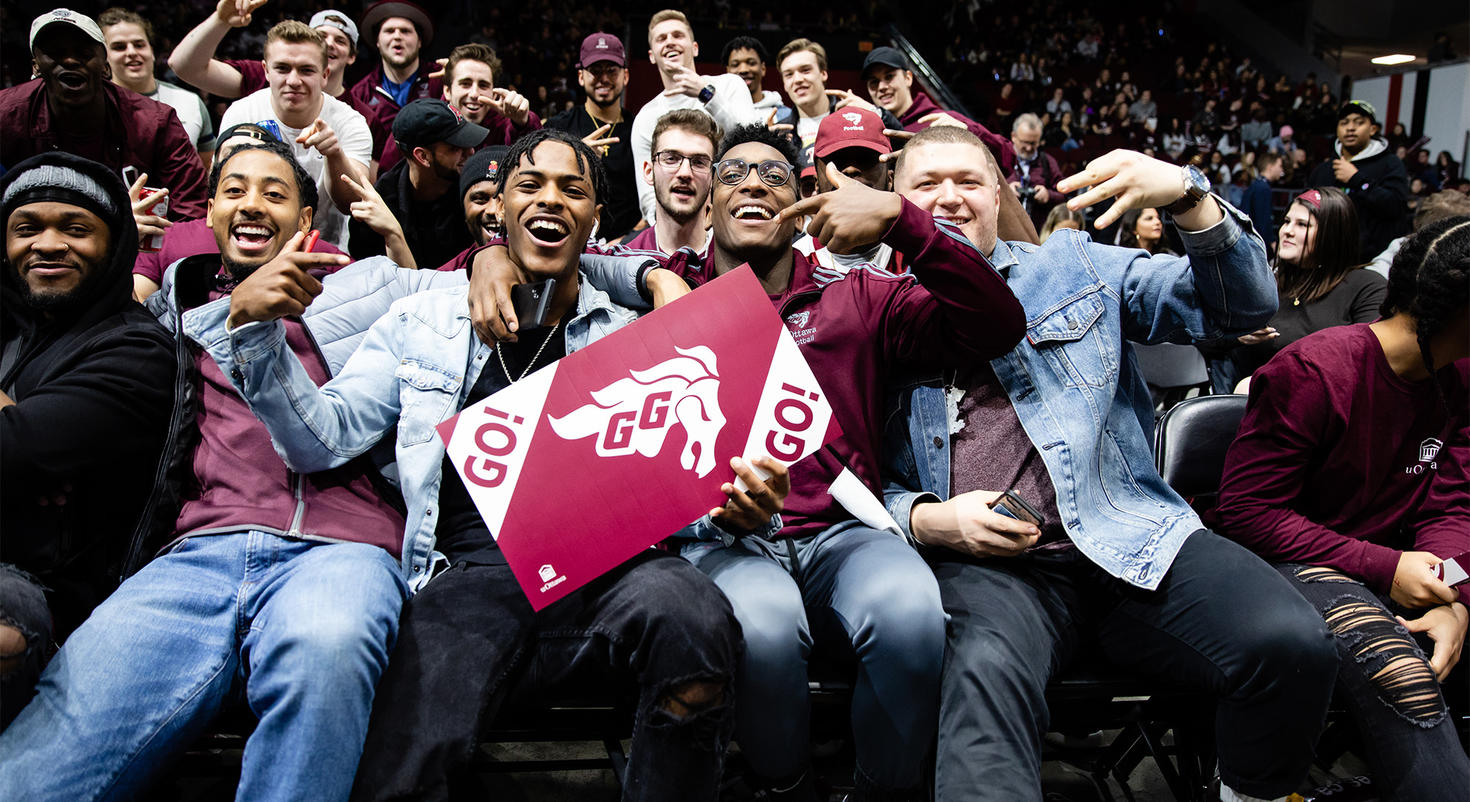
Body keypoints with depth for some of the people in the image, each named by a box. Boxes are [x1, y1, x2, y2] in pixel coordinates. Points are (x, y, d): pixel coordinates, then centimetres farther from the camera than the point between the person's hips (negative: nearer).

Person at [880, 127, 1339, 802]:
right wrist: (928, 520, -8)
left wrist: (1187, 195, -8)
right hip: (983, 563, -2)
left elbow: (1239, 308, 9)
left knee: (1292, 644, -20)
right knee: (984, 673, -37)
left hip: (1126, 537, 3)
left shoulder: (1074, 266, 17)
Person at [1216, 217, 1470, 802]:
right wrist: (1384, 568, -20)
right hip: (1292, 560, -7)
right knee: (1402, 678, -35)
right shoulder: (1313, 372, -15)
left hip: (1393, 559, 8)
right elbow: (1246, 512, -16)